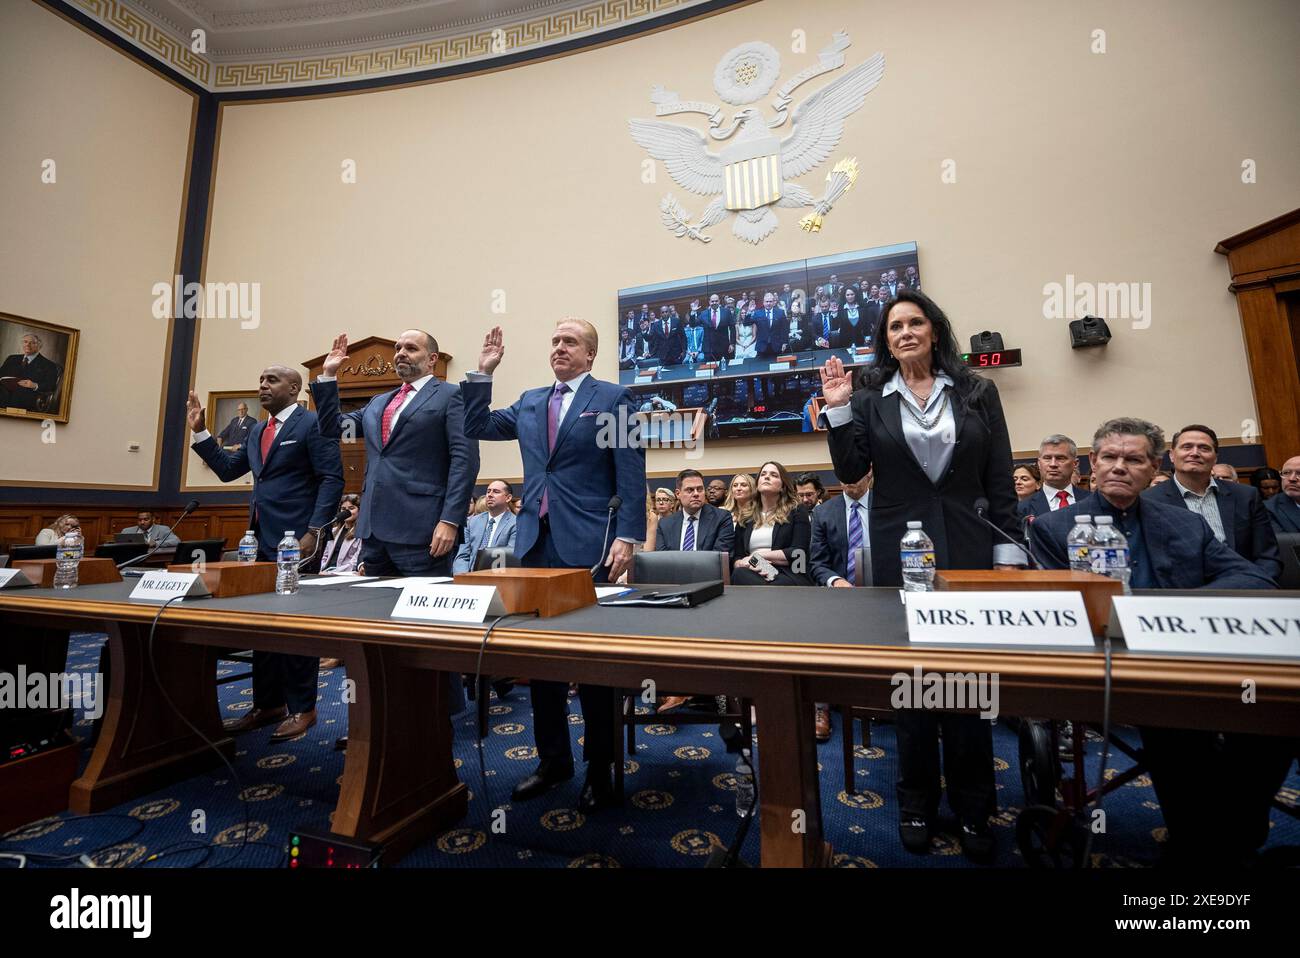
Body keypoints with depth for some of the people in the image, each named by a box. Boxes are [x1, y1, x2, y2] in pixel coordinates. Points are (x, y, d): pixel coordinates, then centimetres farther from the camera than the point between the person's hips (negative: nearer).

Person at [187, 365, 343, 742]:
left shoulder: (312, 424, -8)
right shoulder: (257, 431, 17)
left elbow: (332, 479, -15)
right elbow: (227, 469, 20)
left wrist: (313, 531, -21)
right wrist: (199, 431, 12)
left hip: (295, 540, -8)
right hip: (262, 540, 8)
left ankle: (302, 708, 13)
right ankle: (267, 704, 27)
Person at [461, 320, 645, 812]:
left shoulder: (613, 398, 0)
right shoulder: (529, 401, 17)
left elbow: (631, 472, -6)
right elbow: (478, 428, 18)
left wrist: (627, 536, -14)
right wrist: (483, 372, 11)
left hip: (588, 545, -5)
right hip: (537, 543, 6)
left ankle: (601, 768, 21)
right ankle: (552, 759, 30)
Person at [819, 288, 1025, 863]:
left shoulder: (977, 393, 6)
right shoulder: (871, 400, 4)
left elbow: (1000, 481, 4)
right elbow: (850, 472, -3)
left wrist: (1008, 552, -1)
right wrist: (838, 410, -11)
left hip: (969, 549, 1)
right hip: (900, 552, 0)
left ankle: (973, 809, 27)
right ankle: (917, 803, 27)